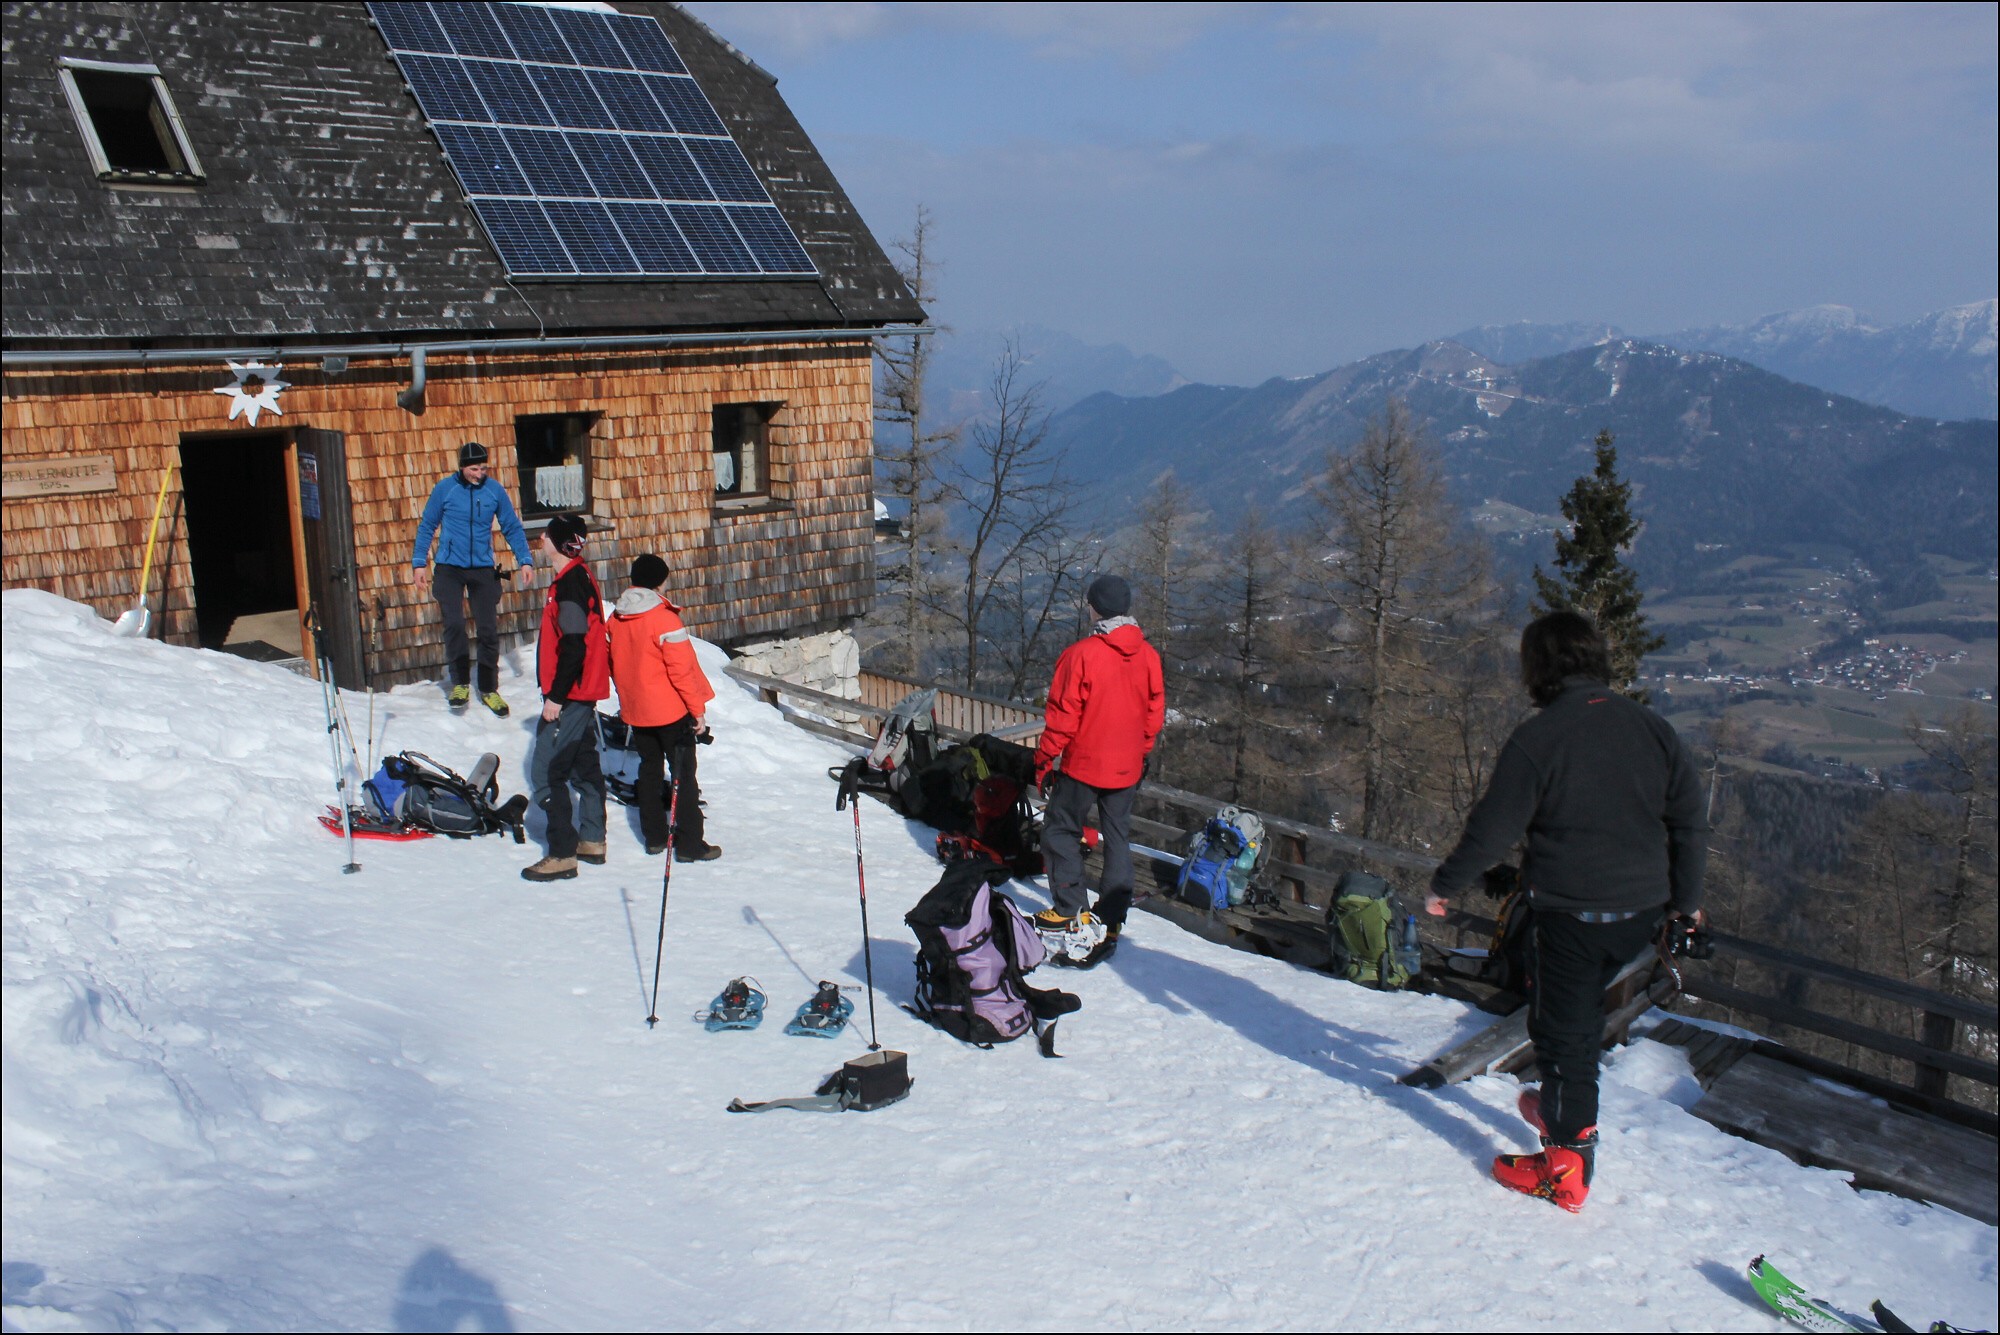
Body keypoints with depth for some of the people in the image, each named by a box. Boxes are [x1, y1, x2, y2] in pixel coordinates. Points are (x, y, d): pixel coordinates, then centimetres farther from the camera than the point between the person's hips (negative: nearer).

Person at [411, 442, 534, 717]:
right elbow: (427, 526, 5)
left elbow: (512, 528, 6)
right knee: (454, 624, -14)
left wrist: (525, 559, -4)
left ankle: (489, 689, 15)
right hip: (449, 568, -1)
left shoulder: (495, 490, -1)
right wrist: (419, 563, 0)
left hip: (483, 569, 1)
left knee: (488, 629, 1)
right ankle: (460, 684, 1)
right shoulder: (445, 488, -2)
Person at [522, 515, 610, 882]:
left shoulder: (570, 584, -21)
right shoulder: (578, 576, 10)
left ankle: (563, 854, -3)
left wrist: (556, 696, -20)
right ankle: (592, 841, 27)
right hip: (581, 693, 10)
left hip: (569, 696, -10)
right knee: (584, 765, 17)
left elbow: (574, 647, -25)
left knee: (546, 772, -7)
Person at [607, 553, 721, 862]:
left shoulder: (616, 618, 2)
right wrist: (697, 708, -13)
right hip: (671, 709, -6)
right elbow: (681, 668, -19)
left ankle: (654, 837, 24)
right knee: (683, 774, 1)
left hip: (635, 709, 7)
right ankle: (689, 845, 2)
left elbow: (615, 664, 12)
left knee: (649, 770, 18)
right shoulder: (663, 617, -19)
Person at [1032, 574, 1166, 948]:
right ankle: (1113, 918, 17)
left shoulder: (1081, 654, -16)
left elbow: (1062, 716, -13)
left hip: (1083, 764, -5)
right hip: (1127, 769, 5)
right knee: (1118, 837, 14)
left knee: (1060, 831, 10)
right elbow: (1155, 713, 7)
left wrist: (1044, 761, -3)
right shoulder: (1149, 656, -1)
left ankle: (1070, 909, 8)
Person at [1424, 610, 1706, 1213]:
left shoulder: (1537, 739, -15)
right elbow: (1689, 822, 10)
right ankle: (1563, 1109, 39)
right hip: (1641, 912, 6)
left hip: (1569, 913, -6)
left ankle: (1567, 1166, 12)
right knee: (1582, 1014, 25)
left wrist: (1444, 885, 3)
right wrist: (1684, 899, 24)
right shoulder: (1653, 728, 3)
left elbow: (1492, 828, -12)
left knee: (1561, 1029, 6)